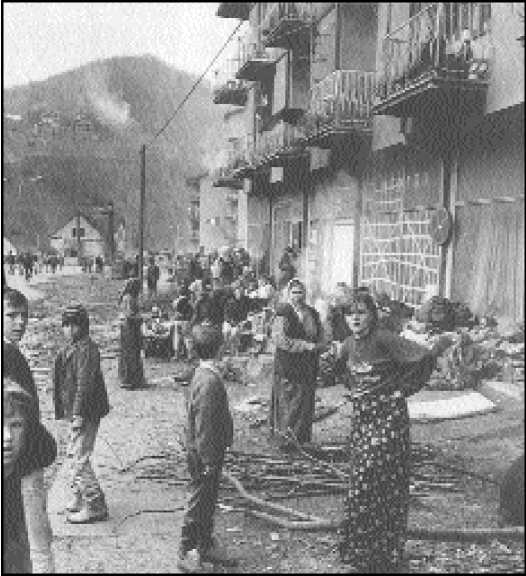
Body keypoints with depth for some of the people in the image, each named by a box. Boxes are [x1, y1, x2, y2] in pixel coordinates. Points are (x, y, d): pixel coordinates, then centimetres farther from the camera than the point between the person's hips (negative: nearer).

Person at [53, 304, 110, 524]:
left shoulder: (86, 350, -17)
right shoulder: (71, 348, 15)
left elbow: (84, 384, -22)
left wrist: (78, 414, -23)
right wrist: (70, 412, 20)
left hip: (86, 414, -10)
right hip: (76, 412, 10)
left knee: (79, 459, -8)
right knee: (73, 456, 19)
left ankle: (95, 506, -1)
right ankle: (78, 498, 33)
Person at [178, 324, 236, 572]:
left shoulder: (203, 374, 7)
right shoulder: (209, 381, -25)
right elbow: (203, 426, -24)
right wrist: (208, 461, -20)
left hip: (211, 452, 10)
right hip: (204, 455, -10)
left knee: (207, 502, 19)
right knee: (199, 503, 2)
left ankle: (206, 545, 33)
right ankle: (187, 554, 14)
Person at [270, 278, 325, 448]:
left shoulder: (312, 313, 13)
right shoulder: (283, 313, -7)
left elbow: (321, 341, 18)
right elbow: (280, 340, -17)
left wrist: (317, 346, -6)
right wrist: (306, 345, -19)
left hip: (308, 369, 6)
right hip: (288, 368, -6)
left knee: (306, 405, 8)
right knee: (288, 404, -4)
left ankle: (302, 439, 17)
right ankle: (284, 438, 5)